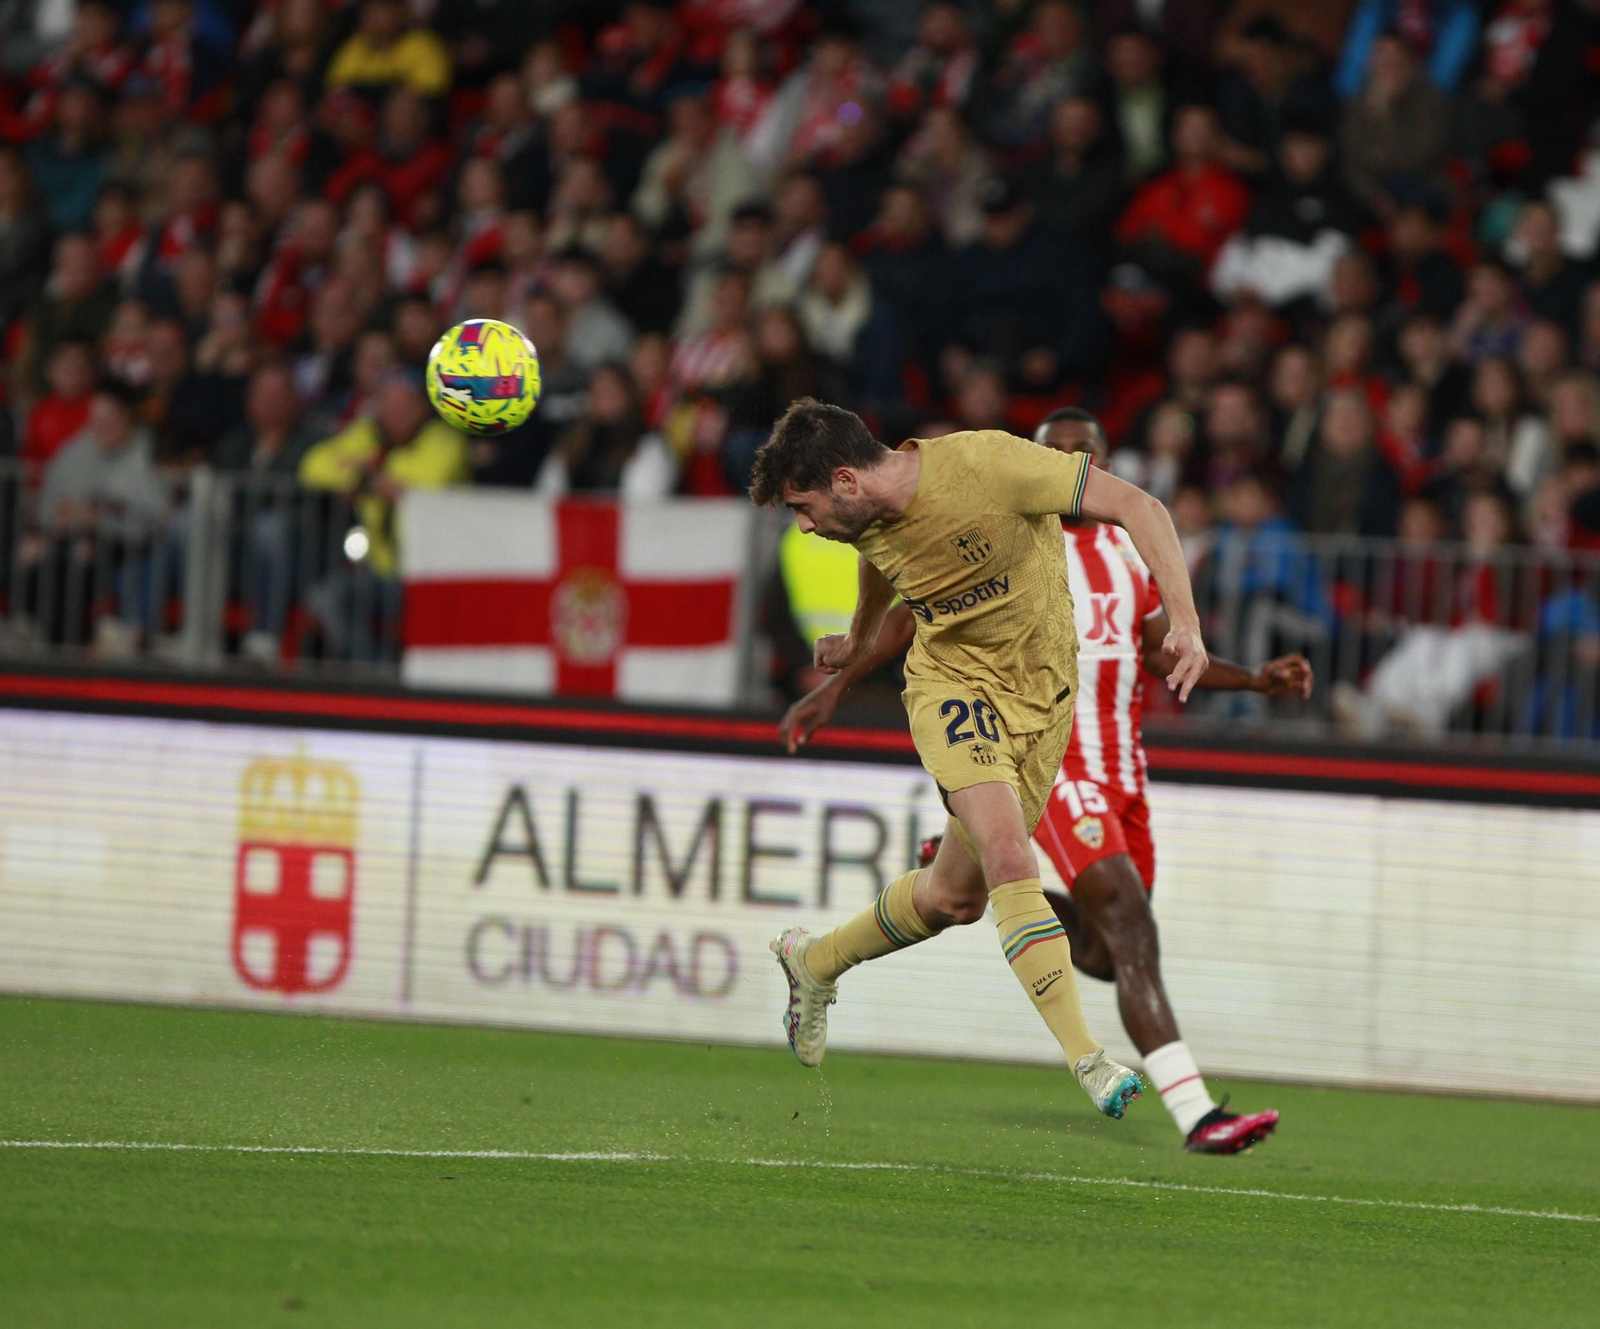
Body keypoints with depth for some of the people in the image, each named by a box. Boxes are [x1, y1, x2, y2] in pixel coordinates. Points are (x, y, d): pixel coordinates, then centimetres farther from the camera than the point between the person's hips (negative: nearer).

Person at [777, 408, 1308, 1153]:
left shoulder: (1129, 553, 14)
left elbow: (1166, 655, 20)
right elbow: (916, 616, 3)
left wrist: (1258, 680, 7)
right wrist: (835, 688, 0)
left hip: (1121, 770, 7)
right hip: (1048, 761, -7)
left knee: (1104, 957, 10)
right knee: (1132, 931, -20)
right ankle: (1195, 1115, -24)